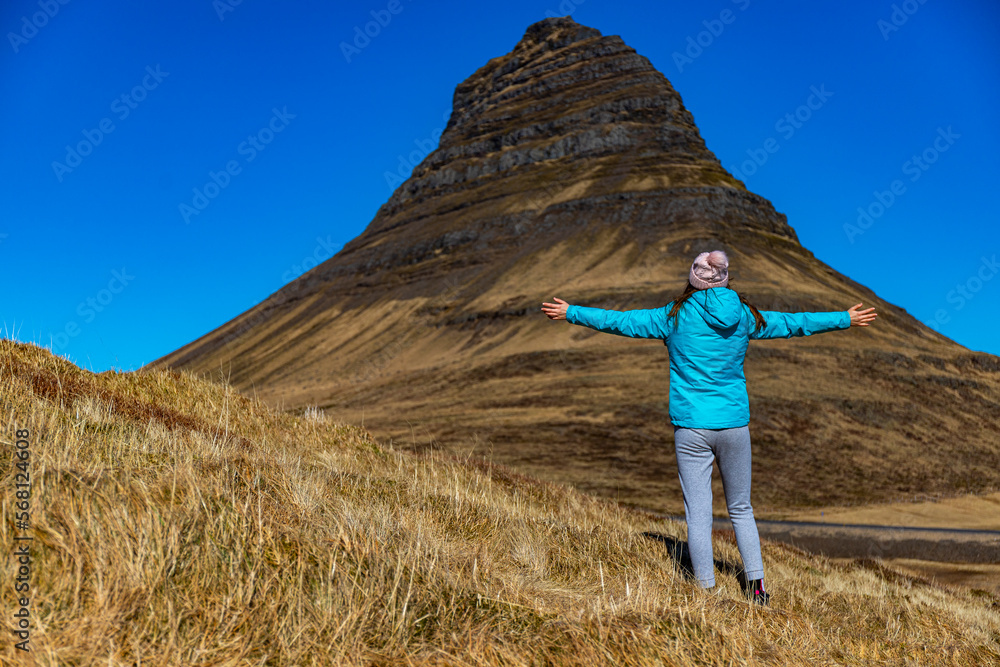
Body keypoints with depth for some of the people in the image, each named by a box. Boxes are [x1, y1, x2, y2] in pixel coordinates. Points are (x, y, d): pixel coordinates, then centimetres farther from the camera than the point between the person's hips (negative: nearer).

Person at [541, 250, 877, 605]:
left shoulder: (675, 316, -5)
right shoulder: (745, 316, 2)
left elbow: (621, 321, -1)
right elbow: (793, 322, 13)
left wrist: (570, 313, 10)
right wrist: (845, 319, 28)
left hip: (691, 428, -3)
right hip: (734, 425, 3)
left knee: (698, 514, 3)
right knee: (741, 510, 18)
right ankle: (757, 586, 19)